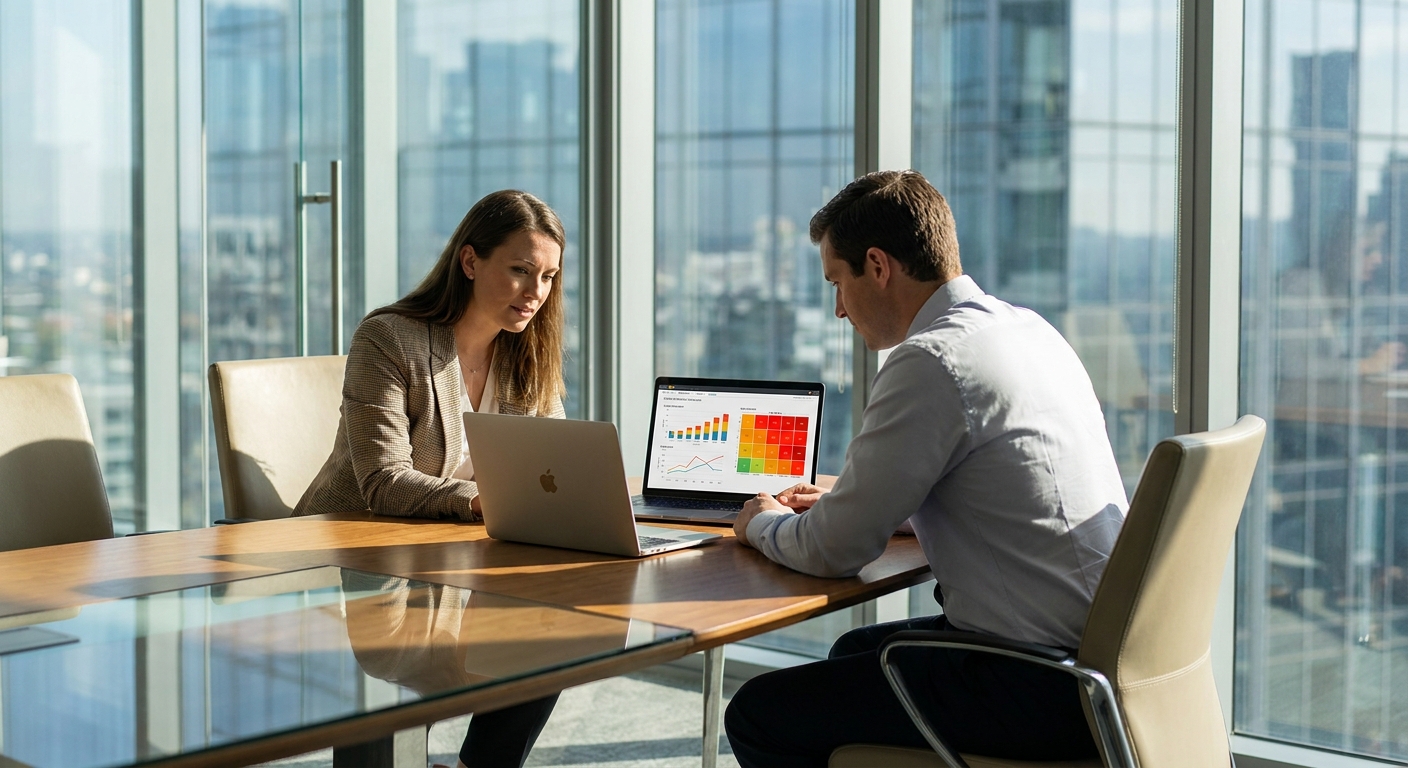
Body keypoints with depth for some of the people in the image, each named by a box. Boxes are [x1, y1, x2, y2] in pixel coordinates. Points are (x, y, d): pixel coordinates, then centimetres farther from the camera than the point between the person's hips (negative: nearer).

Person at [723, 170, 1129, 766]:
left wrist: (762, 523, 8)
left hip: (1041, 692, -10)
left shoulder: (933, 360, -18)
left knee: (759, 716, -6)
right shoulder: (1027, 328, 11)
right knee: (855, 651, 29)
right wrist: (844, 504, 23)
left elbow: (835, 551, -13)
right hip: (1097, 651, 10)